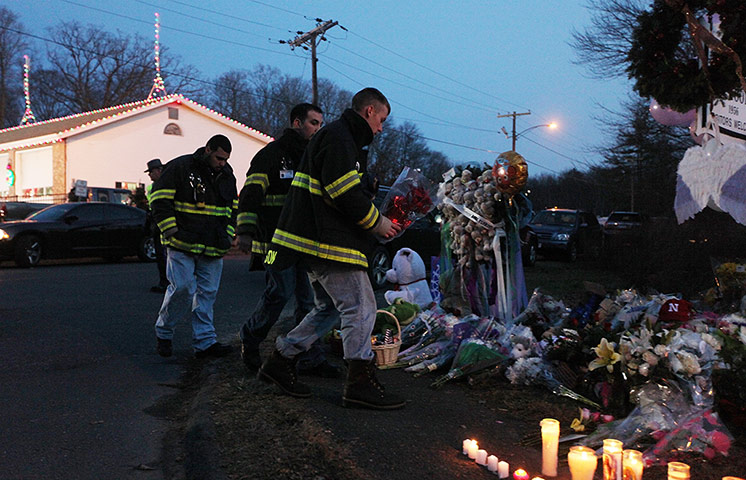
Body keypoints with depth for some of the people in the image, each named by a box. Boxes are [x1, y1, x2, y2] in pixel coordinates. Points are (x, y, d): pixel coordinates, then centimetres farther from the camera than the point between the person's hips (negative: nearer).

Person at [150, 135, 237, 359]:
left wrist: (228, 235, 12)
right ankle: (163, 332, 12)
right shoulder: (180, 167, -6)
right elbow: (159, 200, -7)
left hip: (213, 248, 6)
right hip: (182, 246, -5)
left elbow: (233, 208, 24)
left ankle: (204, 342, 10)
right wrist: (172, 232, -12)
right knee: (182, 288, -11)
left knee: (207, 293, 5)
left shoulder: (227, 175, 13)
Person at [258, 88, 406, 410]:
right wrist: (376, 222, -11)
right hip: (328, 242, -11)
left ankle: (280, 362, 22)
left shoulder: (341, 137, 24)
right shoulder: (338, 137, -12)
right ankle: (360, 383, 0)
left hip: (316, 241, 11)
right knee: (361, 307, -6)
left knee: (329, 308, 17)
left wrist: (378, 220, 14)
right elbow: (345, 193, -22)